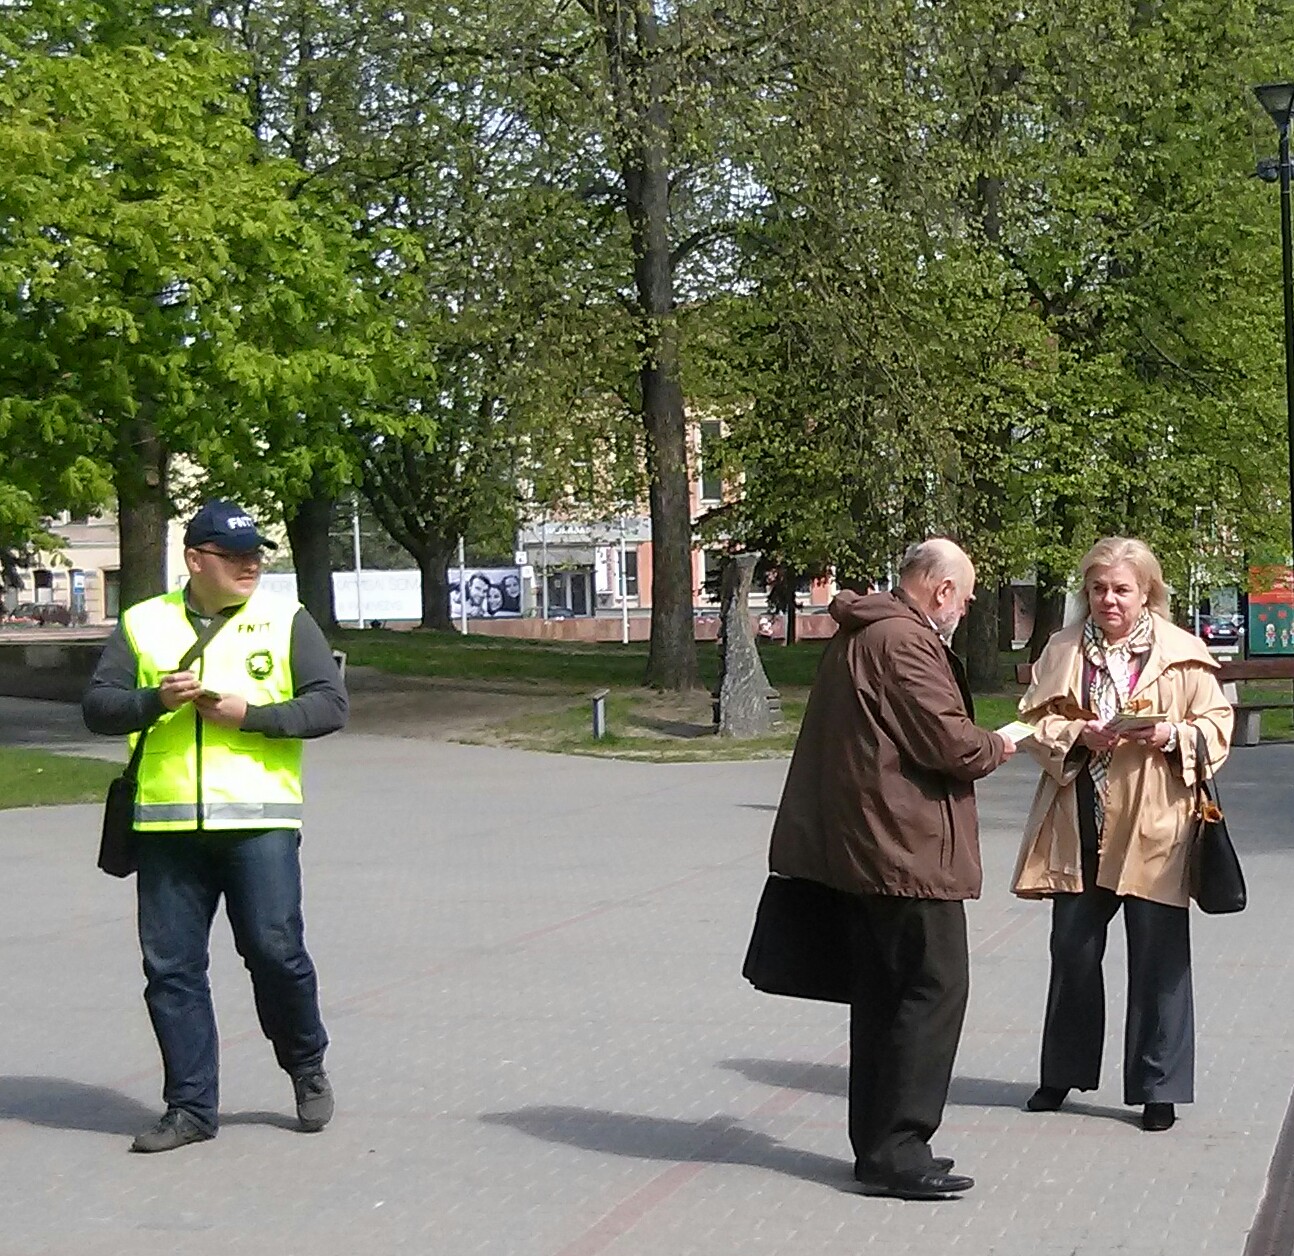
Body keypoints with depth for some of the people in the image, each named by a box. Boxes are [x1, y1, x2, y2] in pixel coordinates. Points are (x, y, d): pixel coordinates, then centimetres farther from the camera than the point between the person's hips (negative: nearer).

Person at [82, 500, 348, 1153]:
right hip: (167, 826, 2)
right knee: (171, 968, 3)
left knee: (275, 951, -5)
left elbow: (329, 705, -1)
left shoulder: (286, 621, 6)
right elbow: (97, 706, 7)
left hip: (259, 819, -2)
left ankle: (306, 1064, 22)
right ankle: (189, 1106, 13)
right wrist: (156, 700, -12)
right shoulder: (143, 624, 11)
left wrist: (249, 713, -12)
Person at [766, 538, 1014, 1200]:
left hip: (865, 848, 11)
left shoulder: (858, 635, 17)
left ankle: (877, 1143, 20)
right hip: (910, 848, -11)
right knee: (935, 987, -6)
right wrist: (996, 746, -1)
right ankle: (895, 1149, -7)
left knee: (883, 991, 14)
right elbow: (949, 742, -20)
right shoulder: (904, 641, -16)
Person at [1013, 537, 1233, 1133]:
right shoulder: (1063, 649, 7)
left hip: (1153, 826, -2)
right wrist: (1077, 736, -13)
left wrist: (1174, 735, -15)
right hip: (1079, 824, 2)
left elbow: (1218, 722, 4)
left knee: (1159, 958, 2)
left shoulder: (1183, 653, 1)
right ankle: (1064, 1072, 26)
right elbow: (1034, 721, 5)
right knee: (1073, 949, 11)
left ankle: (1159, 1086, 12)